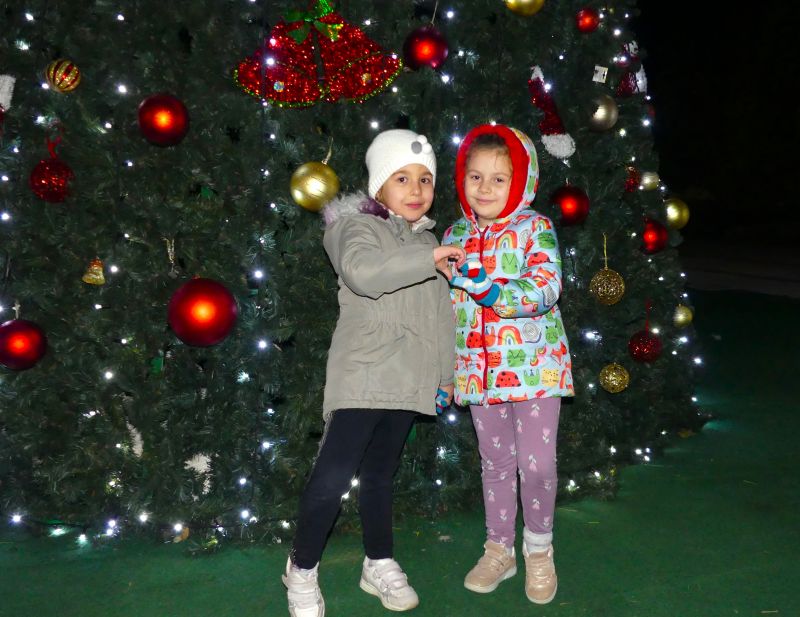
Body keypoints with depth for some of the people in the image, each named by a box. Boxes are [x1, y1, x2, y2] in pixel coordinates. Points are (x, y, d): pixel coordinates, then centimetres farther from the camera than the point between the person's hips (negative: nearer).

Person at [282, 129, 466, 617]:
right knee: (333, 476, -8)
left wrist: (446, 373, 22)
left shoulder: (427, 240, 18)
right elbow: (362, 271, -28)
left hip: (409, 381, 7)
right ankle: (303, 569, 12)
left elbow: (441, 315, 23)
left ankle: (380, 565, 30)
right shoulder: (359, 227, -4)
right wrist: (429, 258, -28)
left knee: (381, 474, 17)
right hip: (362, 376, -6)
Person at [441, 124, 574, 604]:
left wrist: (492, 291, -33)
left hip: (533, 365, -4)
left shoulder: (535, 228, -6)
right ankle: (499, 550, 31)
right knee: (496, 463, 14)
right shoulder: (455, 236, 7)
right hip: (479, 369, 4)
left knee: (537, 463, 0)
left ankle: (539, 550, 25)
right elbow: (444, 307, 11)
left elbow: (548, 288, -20)